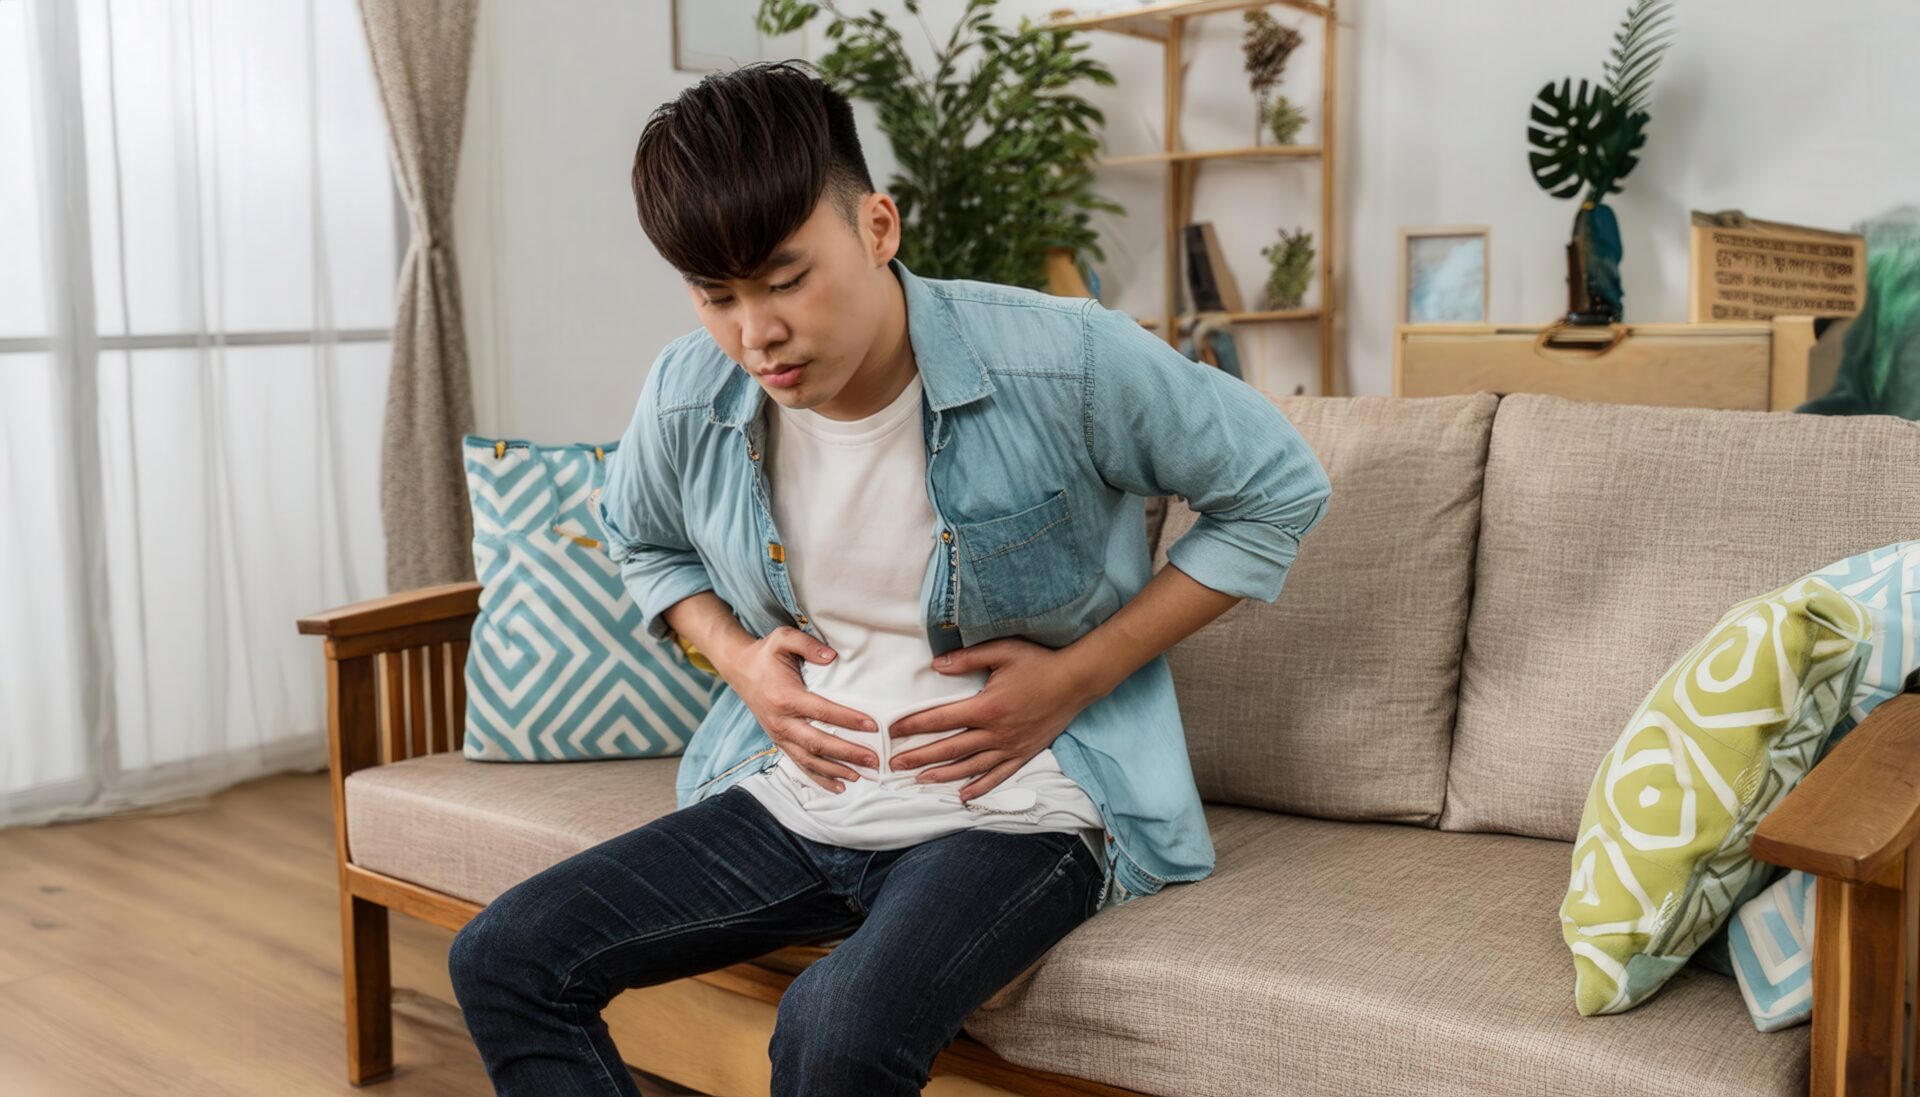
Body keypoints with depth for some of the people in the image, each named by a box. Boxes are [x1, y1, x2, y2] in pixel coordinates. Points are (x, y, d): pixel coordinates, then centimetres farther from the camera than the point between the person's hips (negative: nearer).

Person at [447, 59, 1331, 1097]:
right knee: (502, 957, -8)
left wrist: (1079, 674, -11)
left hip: (1014, 808, -5)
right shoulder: (686, 398, -4)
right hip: (792, 797, 5)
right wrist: (736, 658, -1)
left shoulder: (1063, 362, -17)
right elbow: (641, 542, 21)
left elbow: (1279, 489, -4)